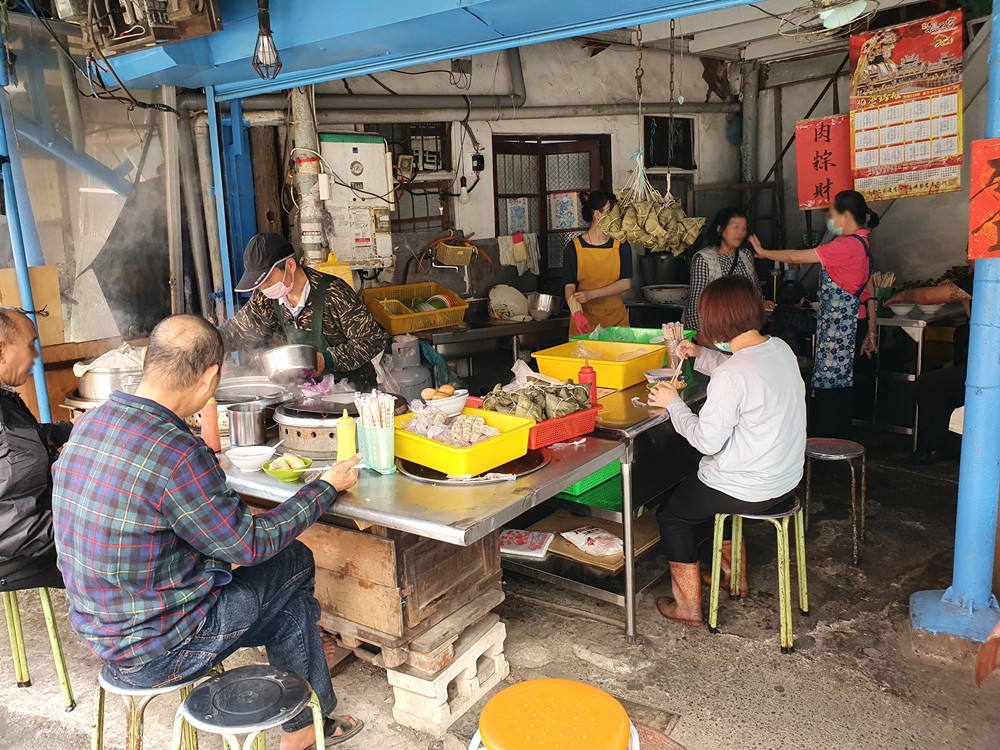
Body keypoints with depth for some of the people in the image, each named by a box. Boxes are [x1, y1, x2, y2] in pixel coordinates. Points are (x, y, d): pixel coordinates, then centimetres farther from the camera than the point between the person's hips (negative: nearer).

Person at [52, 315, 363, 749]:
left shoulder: (88, 423, -4)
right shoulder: (176, 453, -29)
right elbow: (252, 544, -18)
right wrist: (327, 487, -7)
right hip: (153, 654, -8)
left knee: (287, 595, 19)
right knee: (295, 562, 5)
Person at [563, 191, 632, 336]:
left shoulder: (621, 246, 4)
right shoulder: (574, 247, -1)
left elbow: (626, 283, -5)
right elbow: (569, 286, -6)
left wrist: (591, 294, -18)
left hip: (616, 319, 2)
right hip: (584, 320, -2)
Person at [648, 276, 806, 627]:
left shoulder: (732, 374, -29)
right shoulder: (780, 349, -3)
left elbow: (707, 440, -25)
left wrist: (673, 403, -13)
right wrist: (701, 354, 13)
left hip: (749, 490, -8)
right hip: (785, 478, 9)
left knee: (670, 512, 13)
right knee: (708, 492, 34)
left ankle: (687, 606, 23)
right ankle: (735, 576, 46)